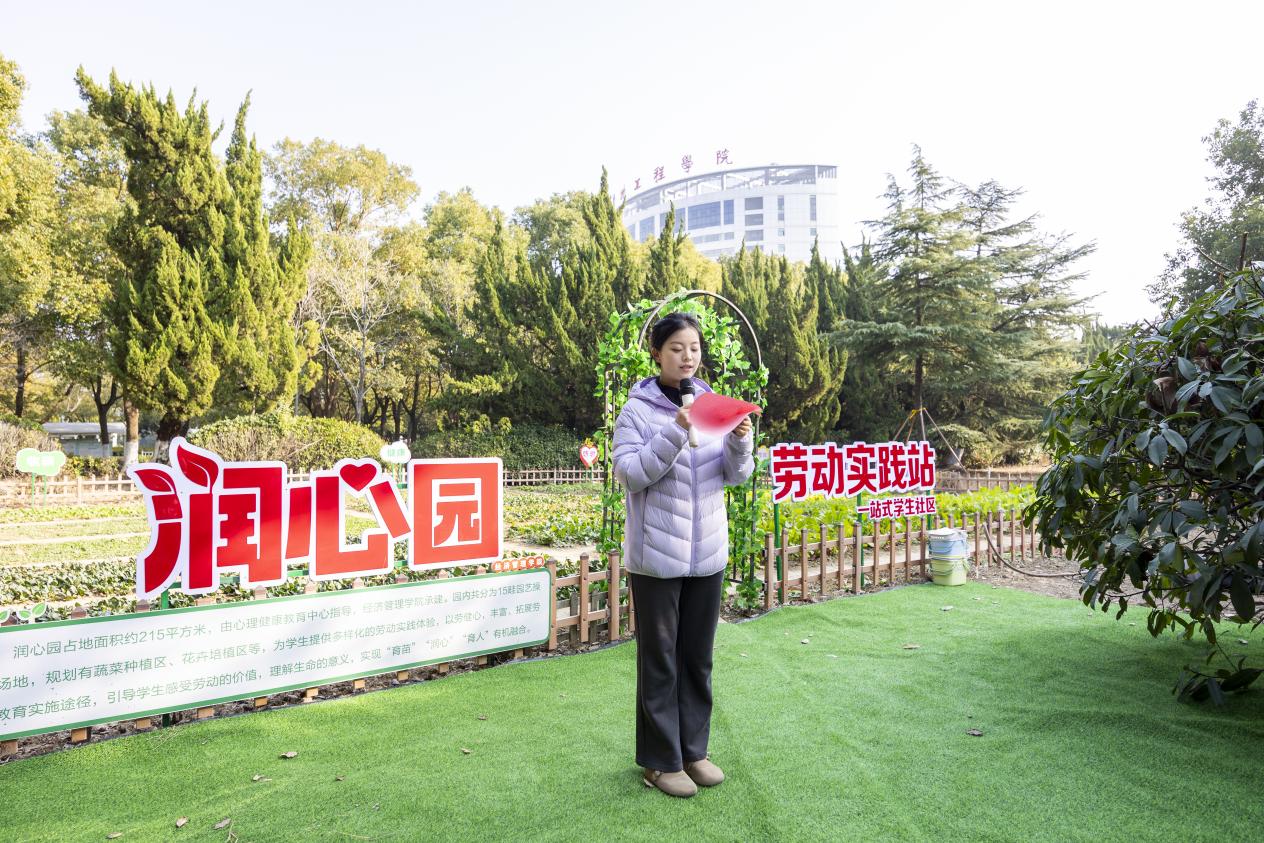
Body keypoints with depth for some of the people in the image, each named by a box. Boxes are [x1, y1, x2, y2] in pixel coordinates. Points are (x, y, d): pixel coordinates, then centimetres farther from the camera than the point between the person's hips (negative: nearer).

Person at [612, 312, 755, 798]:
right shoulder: (639, 408, -7)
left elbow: (737, 476, 5)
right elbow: (628, 474, -15)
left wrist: (740, 442, -16)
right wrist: (675, 433, -25)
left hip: (708, 552, 4)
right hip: (656, 554, -4)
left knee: (698, 657, 14)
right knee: (660, 661, 6)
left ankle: (693, 750, 30)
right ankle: (660, 761, 21)